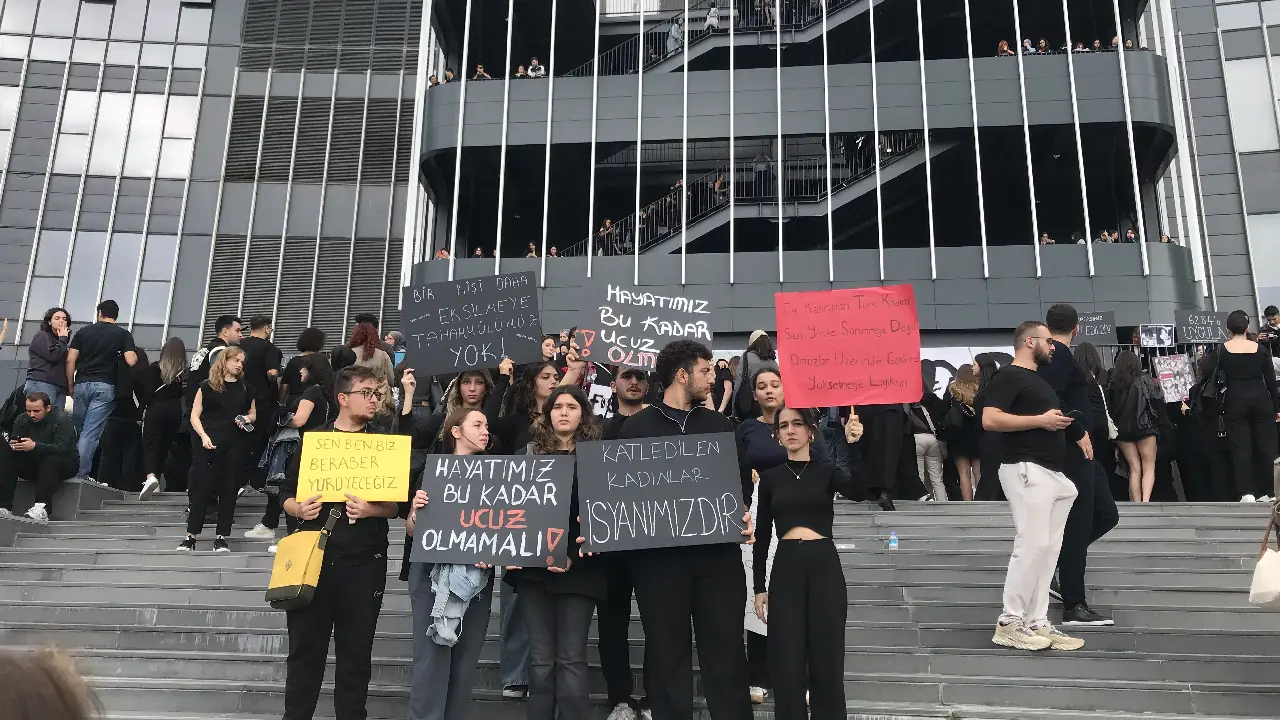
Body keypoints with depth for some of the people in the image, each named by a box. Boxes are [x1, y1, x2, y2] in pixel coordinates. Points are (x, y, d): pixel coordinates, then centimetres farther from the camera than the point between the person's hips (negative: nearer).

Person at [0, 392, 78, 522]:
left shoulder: (62, 418, -16)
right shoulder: (22, 419, 1)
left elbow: (61, 448, -29)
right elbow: (12, 444, -3)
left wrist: (35, 446, -44)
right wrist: (13, 446, -29)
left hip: (65, 464, -5)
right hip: (33, 465, 5)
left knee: (51, 459, -36)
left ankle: (42, 507, -43)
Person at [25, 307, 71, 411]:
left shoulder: (60, 341, 27)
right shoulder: (41, 336, 7)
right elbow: (53, 356, -9)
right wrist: (63, 339, 3)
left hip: (60, 387, 6)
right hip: (41, 384, -6)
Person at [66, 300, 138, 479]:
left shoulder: (84, 331, 11)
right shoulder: (124, 334, 3)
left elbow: (70, 360, 4)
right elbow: (131, 361, -9)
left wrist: (70, 385, 11)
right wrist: (136, 355, 14)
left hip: (82, 384, 3)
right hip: (105, 386, -3)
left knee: (79, 431, 15)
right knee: (91, 434, -6)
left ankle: (73, 471, 17)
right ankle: (81, 474, -11)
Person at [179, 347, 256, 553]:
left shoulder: (245, 389, 11)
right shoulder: (207, 386, 3)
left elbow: (253, 414, 21)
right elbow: (195, 415, 1)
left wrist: (247, 419, -1)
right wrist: (203, 436, -13)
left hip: (234, 446, 3)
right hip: (207, 445, -3)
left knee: (228, 490, 3)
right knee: (201, 488, -2)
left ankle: (221, 538, 9)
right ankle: (191, 536, 6)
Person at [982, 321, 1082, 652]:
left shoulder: (1040, 380, 23)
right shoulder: (1008, 376, -7)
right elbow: (990, 420, -19)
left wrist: (1060, 422, 13)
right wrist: (1040, 420, -16)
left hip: (1052, 472, 10)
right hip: (1027, 469, -10)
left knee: (1049, 549, 7)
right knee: (1032, 545, -12)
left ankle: (1037, 623, 11)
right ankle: (1010, 622, -5)